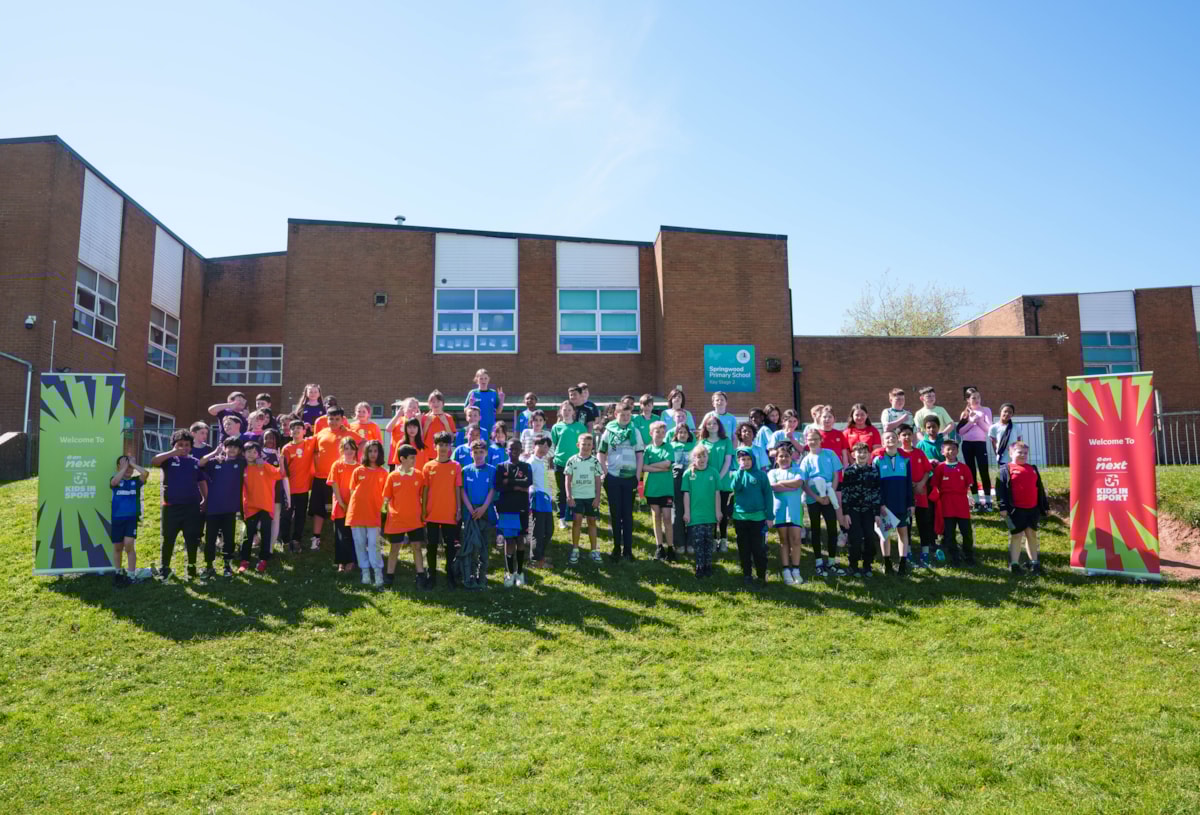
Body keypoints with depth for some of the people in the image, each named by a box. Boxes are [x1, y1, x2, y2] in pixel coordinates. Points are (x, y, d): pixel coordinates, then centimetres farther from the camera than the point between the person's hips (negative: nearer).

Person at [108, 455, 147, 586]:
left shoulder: (136, 480, 3)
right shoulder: (116, 480, 3)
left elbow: (145, 473, -17)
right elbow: (114, 481, -22)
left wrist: (133, 464, -6)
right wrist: (124, 466, -13)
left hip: (132, 518, -2)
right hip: (117, 518, 2)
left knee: (129, 545, -15)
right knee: (117, 547, 13)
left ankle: (131, 575, -5)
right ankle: (119, 572, 34)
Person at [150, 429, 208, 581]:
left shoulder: (195, 462, 8)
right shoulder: (169, 459, 0)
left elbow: (202, 482, 16)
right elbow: (153, 462, -21)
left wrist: (205, 499, 10)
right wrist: (172, 453, -30)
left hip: (192, 507, 2)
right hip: (171, 507, -2)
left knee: (192, 539, 8)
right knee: (168, 539, 6)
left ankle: (191, 566, 22)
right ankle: (165, 568, 18)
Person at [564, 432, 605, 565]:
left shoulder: (595, 461, 1)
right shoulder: (572, 460, -2)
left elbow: (598, 481, 3)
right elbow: (567, 480, -1)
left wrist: (597, 498, -2)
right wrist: (569, 496, -8)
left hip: (591, 497, 1)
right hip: (576, 497, -1)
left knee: (592, 522, 8)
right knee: (577, 521, -3)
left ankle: (594, 550, 15)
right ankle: (575, 550, 7)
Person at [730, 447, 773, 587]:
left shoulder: (761, 474, 0)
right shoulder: (736, 474, 5)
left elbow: (768, 495, -1)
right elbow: (734, 487, -16)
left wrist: (770, 516, -5)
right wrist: (741, 470, -18)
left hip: (758, 517, -2)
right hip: (740, 517, 2)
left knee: (759, 548, 0)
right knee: (744, 548, 9)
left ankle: (762, 576, 9)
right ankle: (747, 575, 18)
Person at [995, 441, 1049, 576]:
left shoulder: (1033, 469, 15)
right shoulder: (1005, 470, -3)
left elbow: (1040, 489, 19)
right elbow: (1001, 489, -8)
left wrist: (1045, 506, 17)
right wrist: (1003, 507, -16)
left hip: (1032, 509, 5)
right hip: (1015, 509, -5)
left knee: (1032, 534, 10)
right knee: (1016, 535, 0)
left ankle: (1034, 562, 18)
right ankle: (1014, 564, 6)